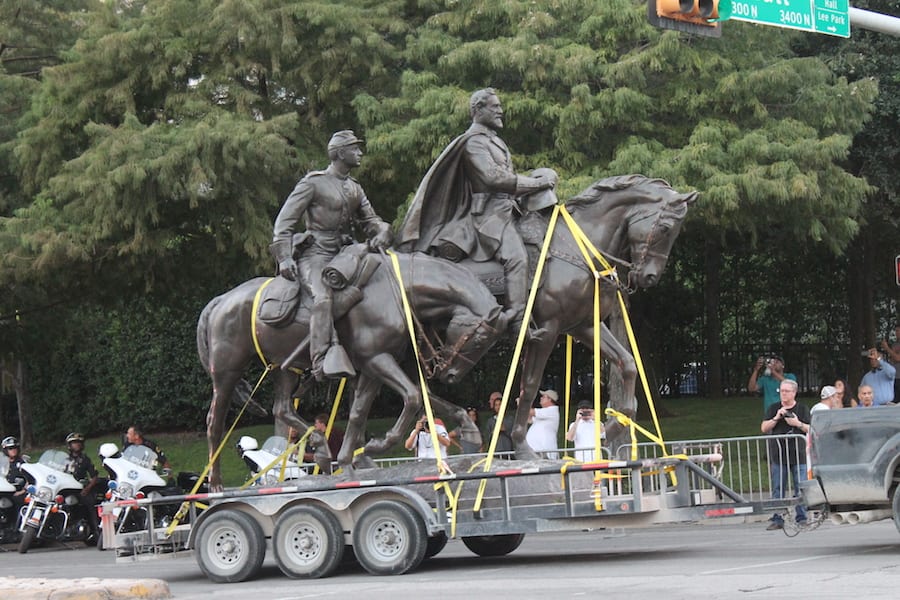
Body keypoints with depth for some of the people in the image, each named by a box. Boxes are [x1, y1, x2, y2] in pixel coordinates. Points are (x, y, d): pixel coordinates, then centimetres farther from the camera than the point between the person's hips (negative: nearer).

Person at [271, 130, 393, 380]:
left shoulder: (355, 189, 21)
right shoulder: (313, 183, 0)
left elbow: (371, 220, 18)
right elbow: (285, 221, -3)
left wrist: (381, 234, -7)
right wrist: (284, 257, -14)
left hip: (344, 255, 8)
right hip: (316, 254, -8)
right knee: (323, 297, -32)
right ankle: (324, 362, -42)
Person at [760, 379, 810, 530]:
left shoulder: (802, 409, 7)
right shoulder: (773, 409, 11)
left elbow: (810, 430, 3)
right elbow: (764, 428, 4)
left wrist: (798, 424, -13)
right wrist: (776, 418, -10)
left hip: (798, 455, -1)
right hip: (778, 455, 1)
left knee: (800, 488, -3)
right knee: (777, 489, 1)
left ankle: (802, 518, 2)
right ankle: (777, 519, 3)